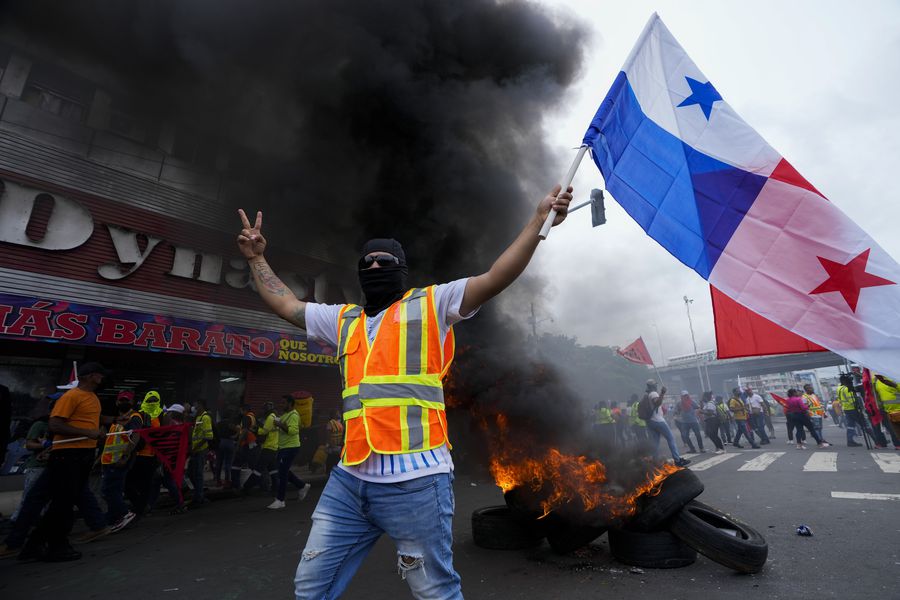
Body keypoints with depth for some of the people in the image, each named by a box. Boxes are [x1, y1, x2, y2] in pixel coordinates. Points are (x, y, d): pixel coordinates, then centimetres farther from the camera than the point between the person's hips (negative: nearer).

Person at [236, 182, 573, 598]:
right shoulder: (343, 319, 19)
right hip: (349, 481, 6)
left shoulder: (431, 304, 3)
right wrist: (257, 259, 31)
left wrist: (539, 218, -6)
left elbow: (496, 278, -4)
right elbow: (286, 305, 28)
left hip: (415, 481, -5)